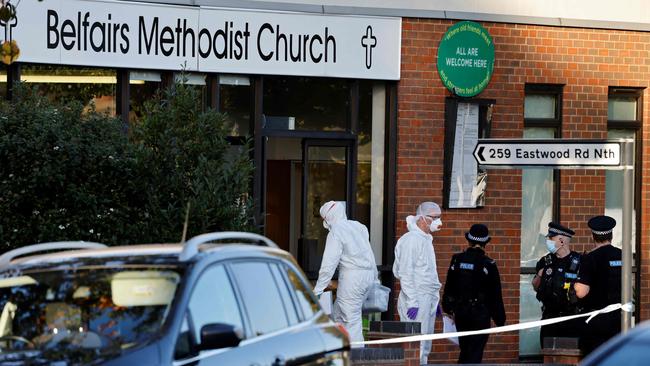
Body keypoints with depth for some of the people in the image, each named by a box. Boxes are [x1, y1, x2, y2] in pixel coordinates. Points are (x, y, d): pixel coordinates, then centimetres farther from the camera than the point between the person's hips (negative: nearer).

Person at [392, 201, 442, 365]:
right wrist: (412, 302, -22)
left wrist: (435, 299, 22)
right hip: (417, 299, -10)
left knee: (425, 347, 11)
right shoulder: (411, 240, -13)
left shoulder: (426, 239, 17)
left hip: (429, 298, 10)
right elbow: (405, 273, -18)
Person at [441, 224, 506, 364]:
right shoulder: (488, 264, -10)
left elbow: (449, 287, 8)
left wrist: (448, 309, 22)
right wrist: (500, 318, 2)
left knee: (464, 350, 17)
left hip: (460, 312, 4)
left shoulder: (457, 260, 1)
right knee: (475, 352, -2)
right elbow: (495, 295, -6)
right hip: (480, 314, -4)